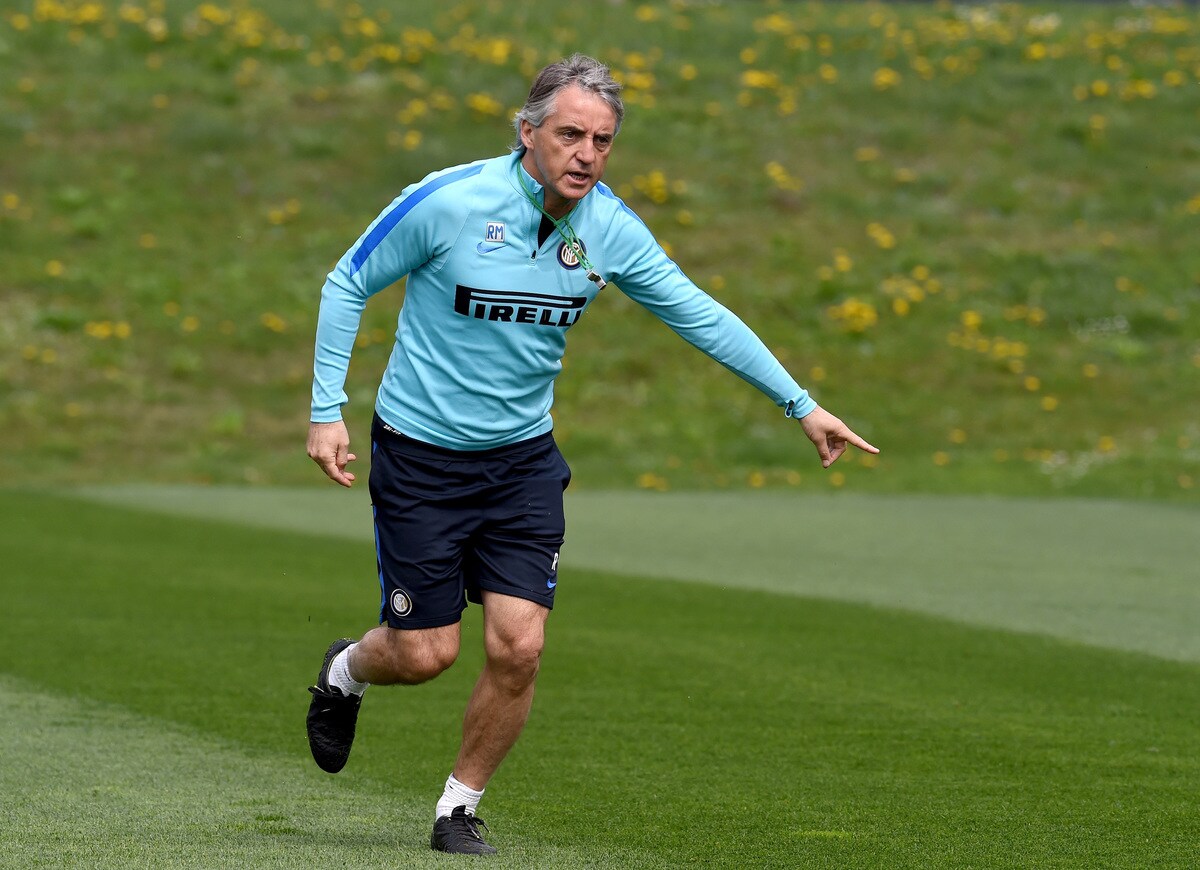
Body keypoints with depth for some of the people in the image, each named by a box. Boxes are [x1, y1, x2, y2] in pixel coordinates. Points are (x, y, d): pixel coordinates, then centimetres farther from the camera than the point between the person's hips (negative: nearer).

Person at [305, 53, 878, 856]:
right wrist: (327, 410, -11)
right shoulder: (448, 202, -19)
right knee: (426, 653, -2)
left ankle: (461, 809, 13)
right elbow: (348, 285, -6)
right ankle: (346, 672, 36)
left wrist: (801, 405, 3)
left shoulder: (610, 228, -7)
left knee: (518, 645, -9)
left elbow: (699, 314, 4)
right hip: (420, 453, -3)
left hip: (525, 458, 3)